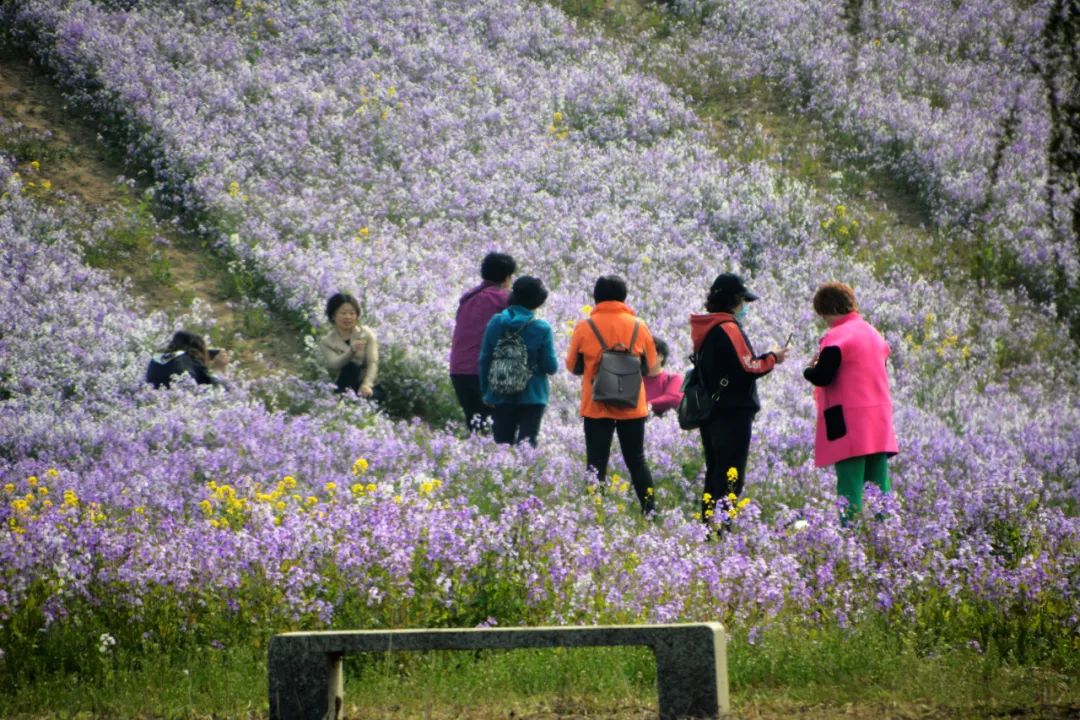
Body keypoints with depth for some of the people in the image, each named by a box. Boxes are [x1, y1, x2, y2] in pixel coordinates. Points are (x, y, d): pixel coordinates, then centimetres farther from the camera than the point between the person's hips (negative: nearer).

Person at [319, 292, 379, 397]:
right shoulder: (326, 341, 1)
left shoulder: (366, 334, 3)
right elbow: (334, 365, -18)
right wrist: (352, 351, -39)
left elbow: (373, 363, -10)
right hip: (341, 388, 0)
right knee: (349, 367, -31)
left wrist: (367, 384, -31)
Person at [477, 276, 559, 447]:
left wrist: (485, 390, 11)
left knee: (502, 442, 8)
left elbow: (484, 360, 2)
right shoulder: (542, 329, -10)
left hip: (500, 396, 3)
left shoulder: (495, 323, -2)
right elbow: (551, 366, -9)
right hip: (532, 397, -3)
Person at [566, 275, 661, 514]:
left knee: (597, 463, 3)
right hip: (632, 407, 2)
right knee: (637, 461, 12)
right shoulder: (639, 327, -2)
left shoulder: (585, 327, -6)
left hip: (596, 407, -2)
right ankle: (650, 511, 10)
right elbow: (653, 369, 5)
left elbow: (572, 366, 4)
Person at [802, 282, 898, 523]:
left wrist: (809, 369, 5)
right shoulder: (874, 334, 16)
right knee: (879, 486, 9)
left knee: (850, 489, -8)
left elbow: (823, 377, -17)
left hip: (849, 424, -8)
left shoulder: (837, 336, -11)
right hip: (880, 424, 8)